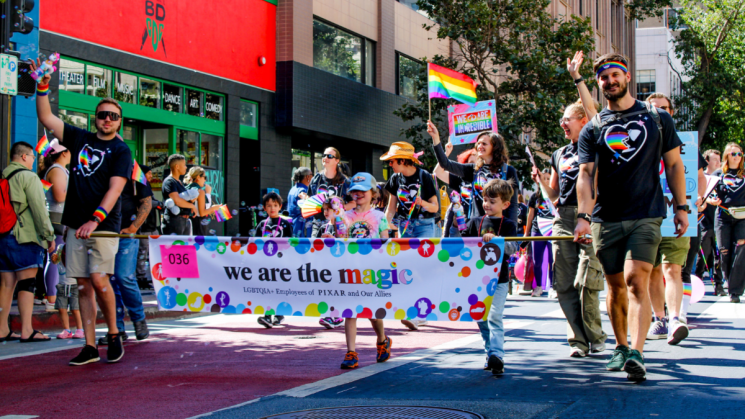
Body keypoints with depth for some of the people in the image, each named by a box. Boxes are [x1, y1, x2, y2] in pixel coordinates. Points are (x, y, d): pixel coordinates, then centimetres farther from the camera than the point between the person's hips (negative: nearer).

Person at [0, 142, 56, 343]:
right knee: (27, 283, -6)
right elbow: (39, 209, -12)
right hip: (24, 236, -7)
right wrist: (49, 236, -9)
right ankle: (26, 330, -10)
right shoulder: (28, 177, -6)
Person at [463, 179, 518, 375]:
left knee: (495, 317, -12)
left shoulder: (508, 225, -1)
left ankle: (497, 355, -16)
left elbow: (512, 248, -15)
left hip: (498, 279, -4)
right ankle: (491, 353, 18)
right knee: (480, 318, 8)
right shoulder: (475, 222, 9)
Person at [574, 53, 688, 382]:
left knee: (637, 281, -17)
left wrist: (681, 207, 5)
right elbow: (586, 173, -4)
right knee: (615, 286, 9)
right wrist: (583, 215, -17)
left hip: (646, 216, -2)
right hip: (607, 218, 2)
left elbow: (674, 164, 11)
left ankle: (637, 353, -23)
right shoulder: (593, 129, 7)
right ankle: (620, 347, 24)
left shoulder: (657, 119, 7)